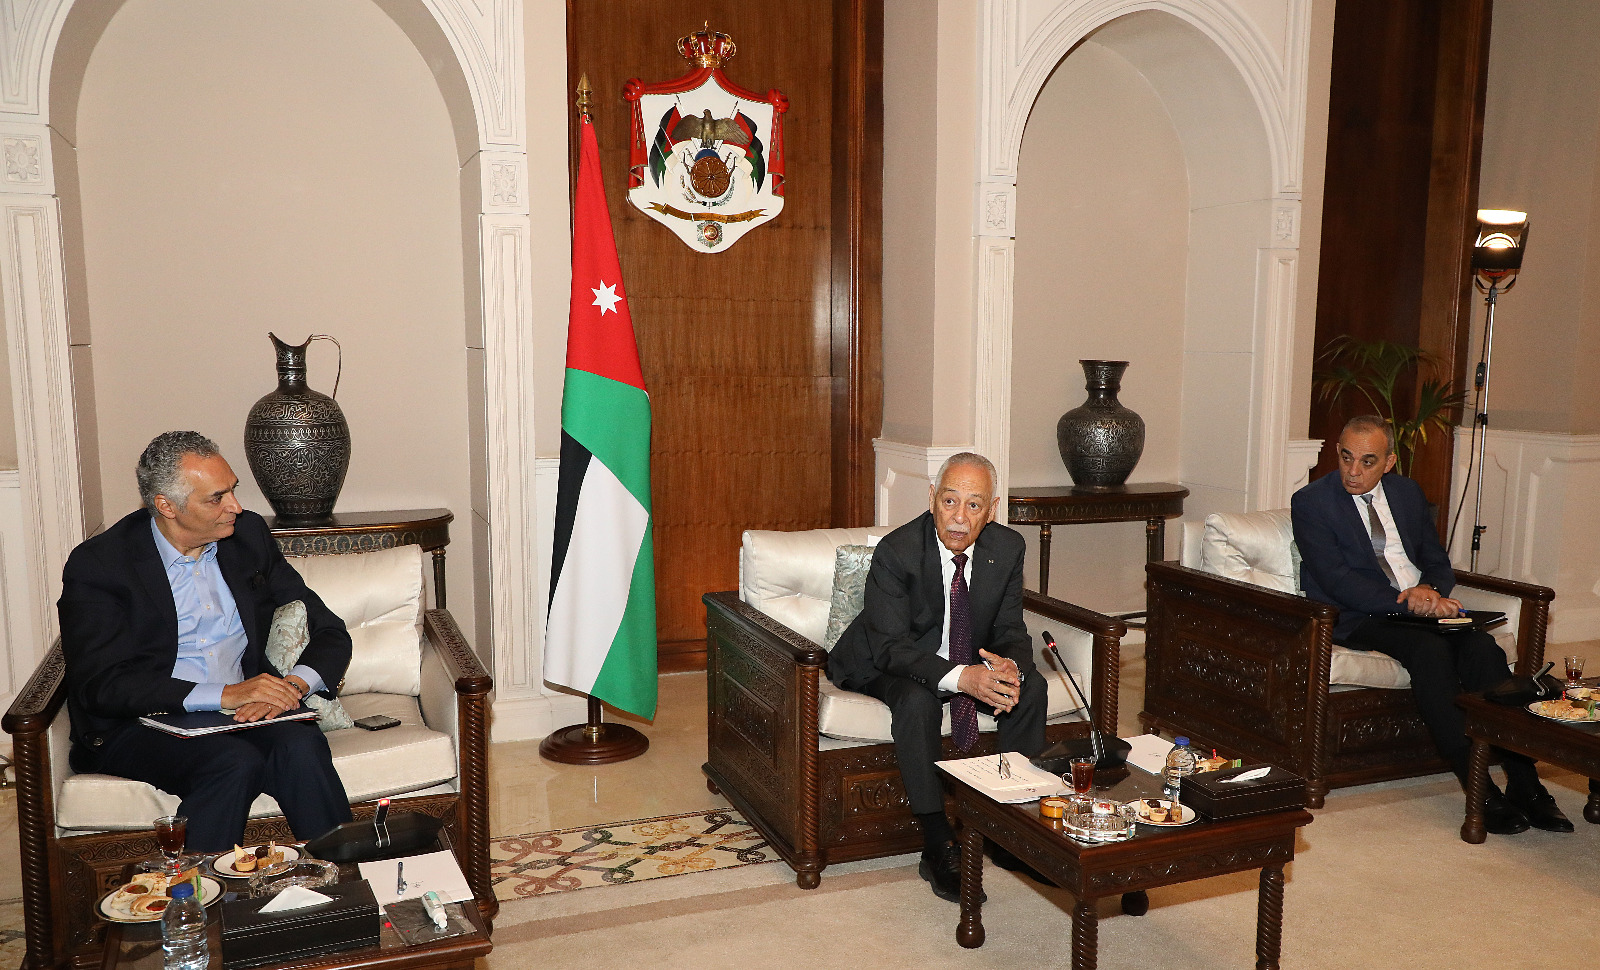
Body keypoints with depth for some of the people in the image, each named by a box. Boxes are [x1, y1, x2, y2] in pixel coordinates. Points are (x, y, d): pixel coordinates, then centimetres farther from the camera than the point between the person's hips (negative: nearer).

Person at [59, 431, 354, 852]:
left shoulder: (249, 534, 7)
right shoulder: (97, 564, -5)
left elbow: (330, 633, 7)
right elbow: (100, 685, -15)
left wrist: (292, 686, -15)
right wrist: (224, 695, -25)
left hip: (249, 712, 3)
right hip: (138, 728, -3)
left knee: (301, 746, -28)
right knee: (236, 762, -32)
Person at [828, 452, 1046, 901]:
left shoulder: (1007, 548, -12)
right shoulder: (896, 552, -26)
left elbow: (1010, 631, -6)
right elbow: (892, 646, -28)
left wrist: (1010, 668, -32)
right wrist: (960, 678, -44)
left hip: (974, 663, 5)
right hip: (891, 664, -4)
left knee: (1031, 687, -18)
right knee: (917, 700, -34)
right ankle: (938, 848, -23)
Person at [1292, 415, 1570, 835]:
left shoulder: (1409, 492, 16)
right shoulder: (1311, 502, -2)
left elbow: (1438, 562, 16)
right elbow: (1336, 580, -13)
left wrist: (1430, 590, -9)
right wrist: (1404, 600, -23)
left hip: (1423, 606, 5)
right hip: (1359, 618, -5)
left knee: (1483, 647, -24)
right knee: (1430, 649, -33)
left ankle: (1524, 782, -23)